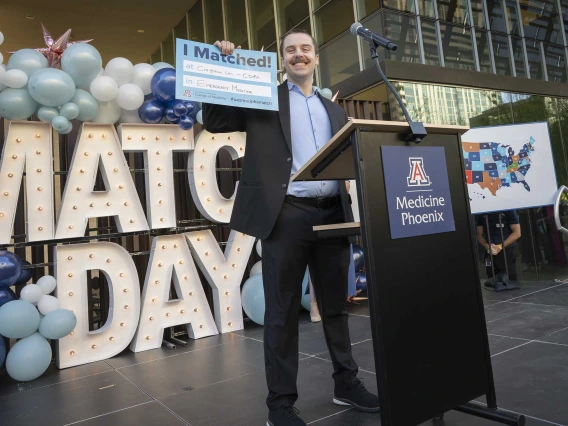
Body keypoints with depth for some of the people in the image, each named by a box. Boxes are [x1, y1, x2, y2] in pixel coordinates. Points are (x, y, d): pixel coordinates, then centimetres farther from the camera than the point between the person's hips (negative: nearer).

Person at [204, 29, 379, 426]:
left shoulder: (335, 110, 22)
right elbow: (215, 121, 6)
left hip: (332, 214, 5)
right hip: (286, 214, -4)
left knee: (336, 305, 14)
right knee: (283, 311, 1)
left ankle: (347, 383, 30)